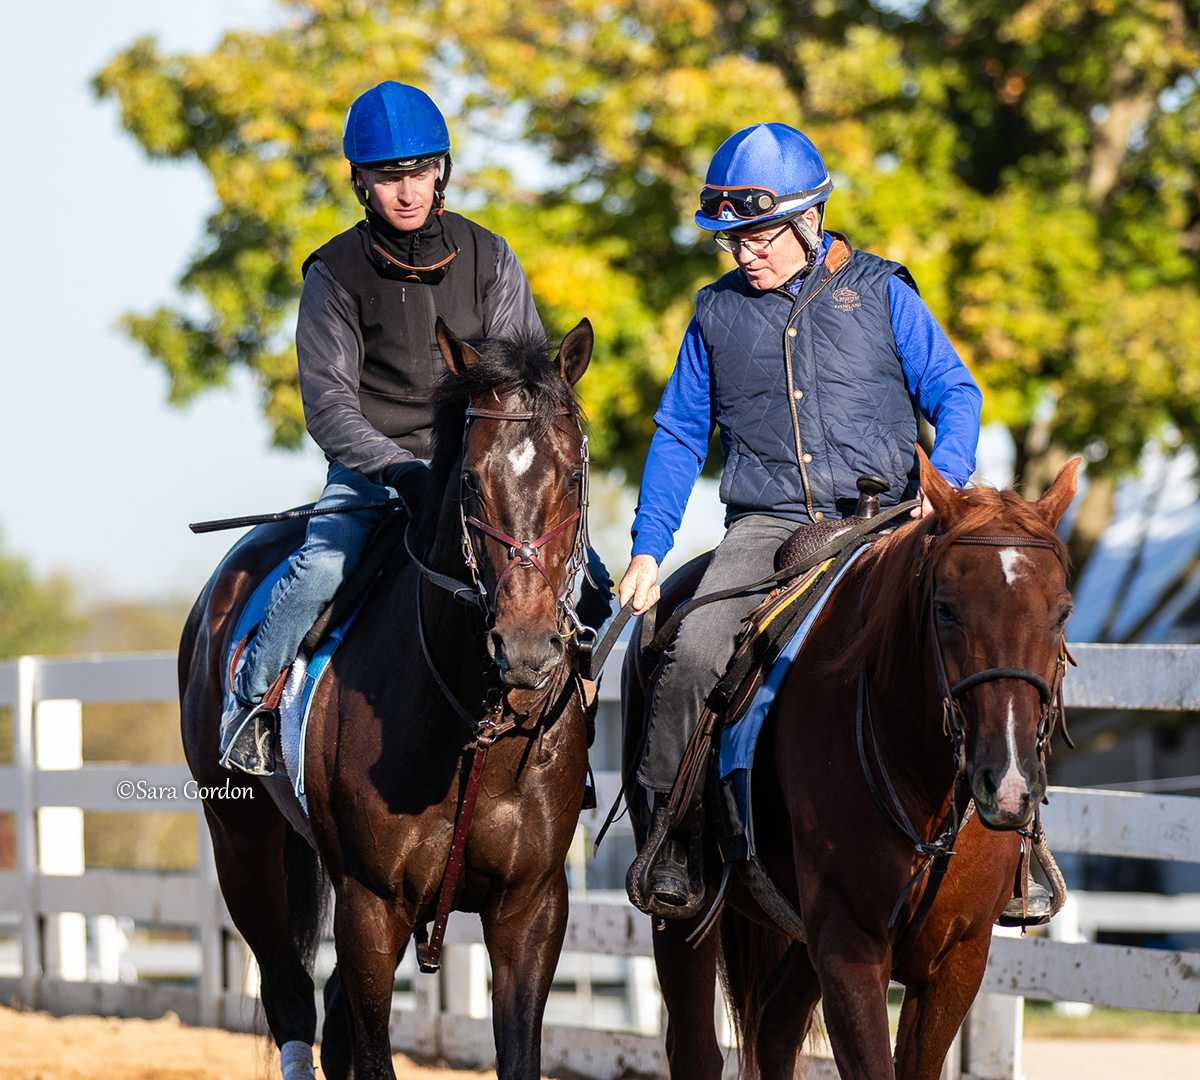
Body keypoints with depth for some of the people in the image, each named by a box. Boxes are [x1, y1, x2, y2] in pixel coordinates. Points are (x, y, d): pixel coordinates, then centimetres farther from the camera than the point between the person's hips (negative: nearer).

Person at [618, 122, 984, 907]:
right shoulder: (718, 314, 13)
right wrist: (648, 548, 8)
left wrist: (944, 484, -13)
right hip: (766, 525, 1)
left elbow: (954, 393, 7)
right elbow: (680, 435, 19)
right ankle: (670, 827, -9)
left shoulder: (879, 291, 7)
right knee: (694, 651, -26)